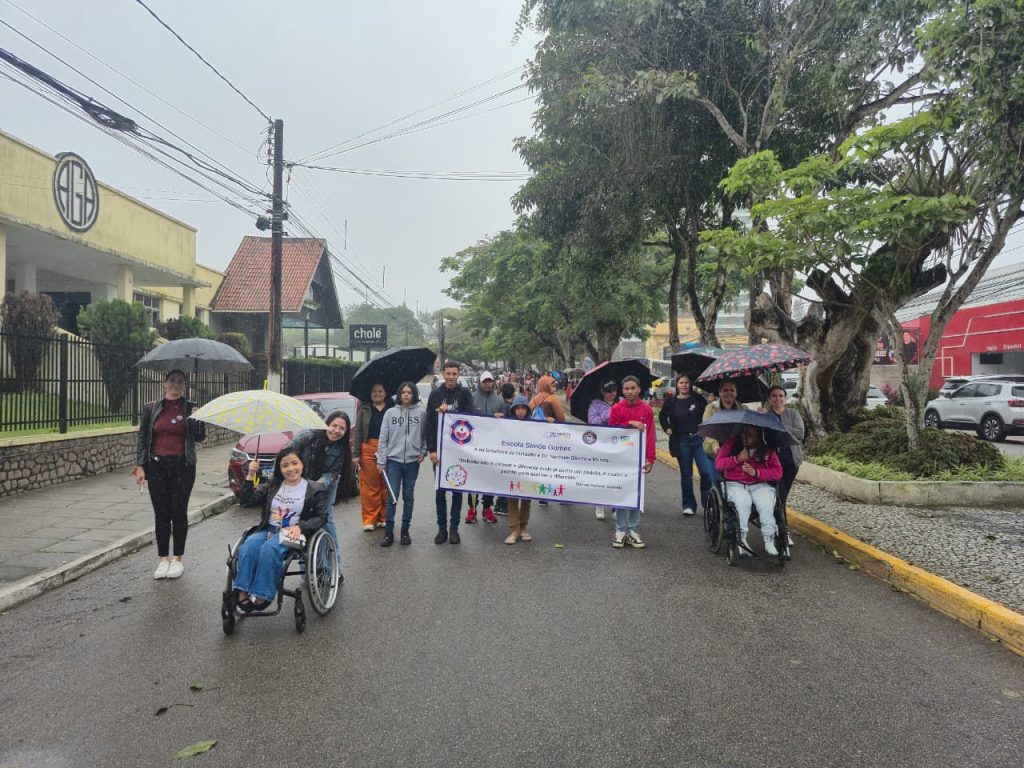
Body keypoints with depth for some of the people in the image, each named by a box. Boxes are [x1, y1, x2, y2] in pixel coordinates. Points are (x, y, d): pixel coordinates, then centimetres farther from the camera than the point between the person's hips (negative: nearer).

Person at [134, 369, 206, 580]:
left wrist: (198, 418, -18)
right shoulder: (151, 409, 8)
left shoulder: (190, 408, 3)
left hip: (182, 466, -1)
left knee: (179, 512, 3)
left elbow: (200, 437, -2)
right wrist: (140, 466, 0)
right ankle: (163, 559, 15)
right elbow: (142, 438, 7)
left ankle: (177, 559, 15)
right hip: (157, 466, 1)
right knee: (161, 514, 5)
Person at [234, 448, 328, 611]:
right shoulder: (272, 486, 15)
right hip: (268, 530, 4)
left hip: (292, 533, -3)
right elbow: (246, 501, 8)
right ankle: (242, 593, -30)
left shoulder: (314, 489, 4)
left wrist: (300, 527, -16)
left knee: (269, 549, -34)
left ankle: (262, 596, -28)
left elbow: (322, 517, 0)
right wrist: (250, 475, -3)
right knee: (249, 545, -29)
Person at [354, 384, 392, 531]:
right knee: (369, 486, 0)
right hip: (368, 450, 0)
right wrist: (356, 453, 0)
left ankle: (384, 518, 15)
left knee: (387, 486, 4)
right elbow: (358, 431, 8)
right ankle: (369, 519, 6)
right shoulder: (364, 410, 10)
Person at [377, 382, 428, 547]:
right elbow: (383, 438, 2)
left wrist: (423, 451, -4)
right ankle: (388, 531, 7)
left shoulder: (421, 413, 0)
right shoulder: (390, 413, 2)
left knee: (408, 496, 9)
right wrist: (381, 461, 0)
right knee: (392, 497, -1)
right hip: (393, 460, 0)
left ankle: (405, 531, 18)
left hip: (413, 461, 0)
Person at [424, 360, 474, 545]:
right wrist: (431, 449, -7)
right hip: (439, 449, 1)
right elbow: (429, 423, 0)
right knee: (440, 490, 6)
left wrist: (449, 410, -17)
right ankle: (442, 528, 15)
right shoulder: (435, 394, 3)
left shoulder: (465, 394, 1)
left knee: (457, 490, 6)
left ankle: (454, 528, 15)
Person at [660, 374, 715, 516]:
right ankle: (688, 505, 15)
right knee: (686, 474, 8)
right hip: (681, 442, 2)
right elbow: (662, 416, 21)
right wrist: (667, 429, 10)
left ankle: (709, 503, 0)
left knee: (707, 472, -11)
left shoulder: (698, 399, 0)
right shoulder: (671, 402, 5)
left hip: (699, 440, -1)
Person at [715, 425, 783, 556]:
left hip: (759, 485, 1)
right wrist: (737, 459, -14)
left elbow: (778, 472, 0)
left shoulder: (767, 450, 4)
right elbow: (718, 464, 0)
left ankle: (769, 541, -23)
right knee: (743, 501, -33)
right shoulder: (731, 444, 3)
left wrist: (756, 472, -13)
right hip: (735, 484, -1)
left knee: (766, 503, -30)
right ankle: (741, 540, -26)